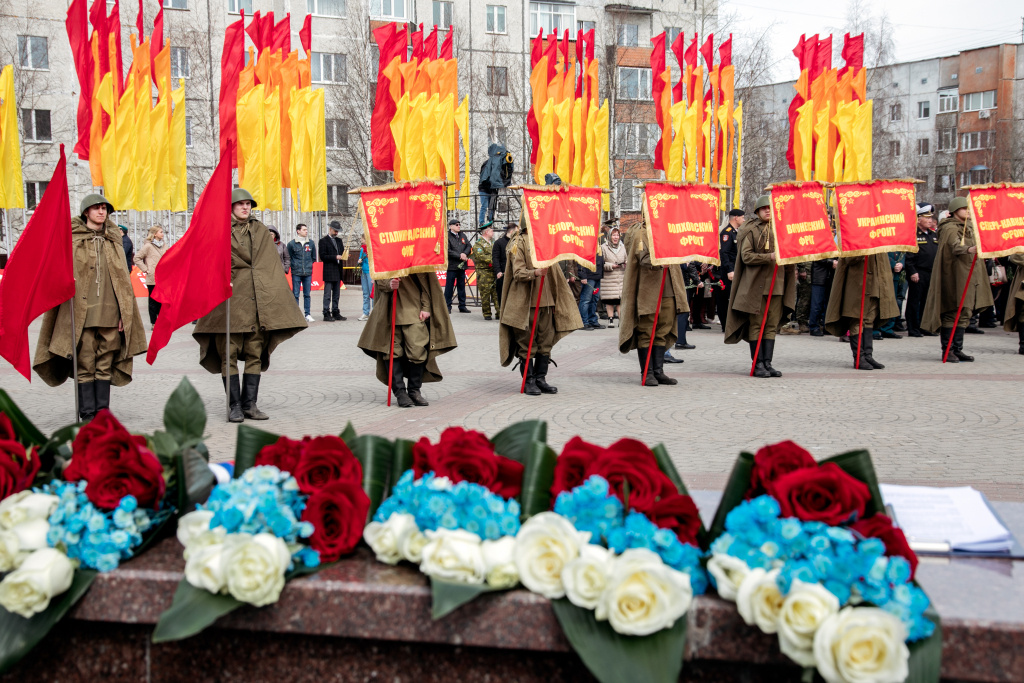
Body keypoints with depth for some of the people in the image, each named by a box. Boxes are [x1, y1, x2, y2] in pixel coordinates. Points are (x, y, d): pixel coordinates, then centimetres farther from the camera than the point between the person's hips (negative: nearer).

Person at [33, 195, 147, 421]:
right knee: (85, 365, -2)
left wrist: (124, 314, 7)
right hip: (82, 314, -3)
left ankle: (102, 412, 10)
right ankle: (87, 414, 3)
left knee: (105, 365, 4)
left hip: (110, 314, 3)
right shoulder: (72, 239, 6)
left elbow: (123, 280, 14)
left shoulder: (114, 241, 16)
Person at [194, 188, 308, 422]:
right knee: (229, 353, -3)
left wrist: (275, 296, 6)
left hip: (256, 299, 3)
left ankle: (250, 404, 7)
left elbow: (272, 265, 15)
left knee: (255, 352, 2)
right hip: (229, 298, -3)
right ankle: (235, 406, 1)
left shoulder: (261, 231, 17)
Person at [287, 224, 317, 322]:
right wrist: (295, 265, 1)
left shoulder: (311, 243, 7)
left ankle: (307, 314, 12)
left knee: (307, 294, 7)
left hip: (308, 273, 3)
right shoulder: (292, 244, -2)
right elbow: (288, 258, 6)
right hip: (296, 273, -3)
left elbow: (314, 257, 17)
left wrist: (308, 264, 10)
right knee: (295, 295, 0)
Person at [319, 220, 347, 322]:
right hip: (329, 271, -7)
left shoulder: (339, 240, 17)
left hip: (338, 271, 7)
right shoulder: (323, 241, -4)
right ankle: (326, 314, -1)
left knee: (337, 294, 10)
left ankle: (335, 313, 16)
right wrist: (335, 257, -18)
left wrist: (344, 256, -1)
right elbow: (323, 256, -10)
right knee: (327, 295, -4)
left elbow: (342, 252, 22)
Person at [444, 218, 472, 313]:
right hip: (452, 265, -6)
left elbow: (468, 246, 10)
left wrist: (465, 254, -10)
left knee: (462, 286, 10)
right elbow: (448, 251, -14)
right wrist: (459, 256, -14)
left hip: (461, 265, 6)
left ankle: (462, 306, 16)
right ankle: (448, 306, 3)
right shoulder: (447, 237, -6)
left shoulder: (462, 236, 15)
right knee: (449, 287, -3)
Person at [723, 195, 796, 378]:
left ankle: (767, 363, 9)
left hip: (776, 284, 5)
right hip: (756, 285, -5)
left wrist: (792, 271, 17)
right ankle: (758, 364, 3)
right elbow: (746, 256, -11)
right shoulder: (751, 231, -2)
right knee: (756, 325, -2)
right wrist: (769, 257, -20)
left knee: (772, 325, 5)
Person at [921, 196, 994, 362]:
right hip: (953, 275, -9)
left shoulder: (968, 229, 20)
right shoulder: (949, 228, -11)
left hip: (967, 276, 9)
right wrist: (969, 249, -48)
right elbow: (955, 246, -30)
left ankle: (957, 349, 11)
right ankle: (947, 350, -4)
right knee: (951, 312, -8)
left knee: (964, 313, 7)